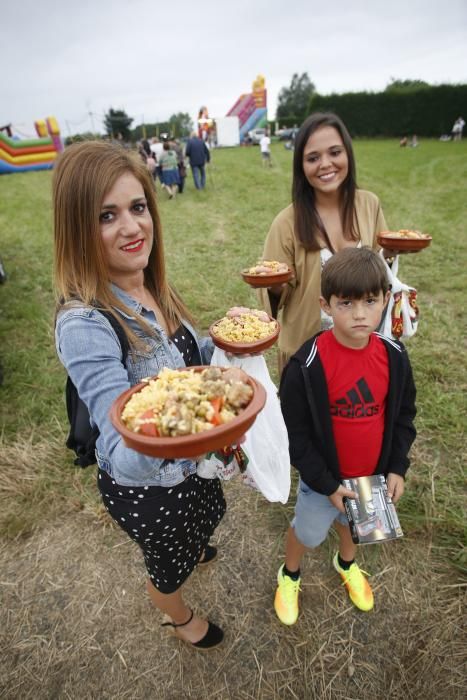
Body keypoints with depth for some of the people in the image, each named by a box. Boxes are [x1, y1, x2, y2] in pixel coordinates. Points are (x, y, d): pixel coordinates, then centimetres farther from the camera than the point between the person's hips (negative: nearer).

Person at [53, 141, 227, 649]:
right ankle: (180, 618, 63)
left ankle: (191, 551, 74)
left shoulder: (150, 288, -11)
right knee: (169, 561, 26)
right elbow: (125, 457, -35)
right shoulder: (84, 324, -33)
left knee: (199, 523, 36)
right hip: (144, 488, -6)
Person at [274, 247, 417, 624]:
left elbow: (404, 414, 1)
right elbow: (296, 434, -19)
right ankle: (290, 576, 52)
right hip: (325, 476, -4)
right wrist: (326, 484, -16)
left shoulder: (394, 355, -14)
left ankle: (347, 563, 63)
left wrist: (396, 467, -3)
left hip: (374, 473, 4)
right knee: (308, 531, 19)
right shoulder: (307, 365, -27)